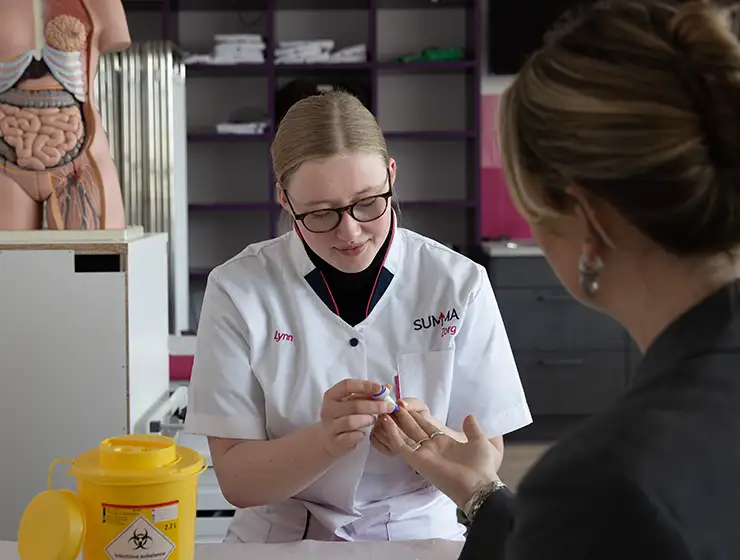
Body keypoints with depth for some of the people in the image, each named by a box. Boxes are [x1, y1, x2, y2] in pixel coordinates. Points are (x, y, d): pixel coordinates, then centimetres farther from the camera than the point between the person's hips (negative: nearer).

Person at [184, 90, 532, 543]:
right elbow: (237, 481, -7)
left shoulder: (458, 284, -5)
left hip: (419, 535, 1)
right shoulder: (238, 290, -7)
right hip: (280, 538, 0)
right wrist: (325, 440, -24)